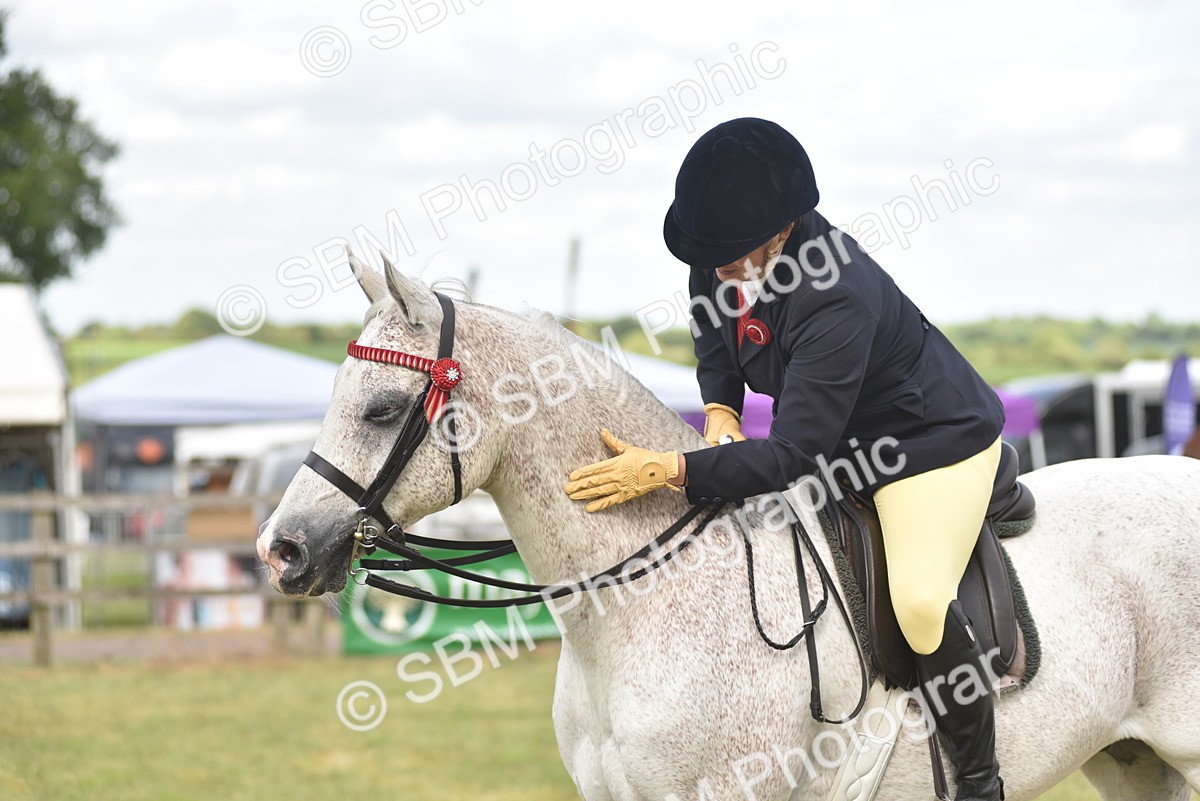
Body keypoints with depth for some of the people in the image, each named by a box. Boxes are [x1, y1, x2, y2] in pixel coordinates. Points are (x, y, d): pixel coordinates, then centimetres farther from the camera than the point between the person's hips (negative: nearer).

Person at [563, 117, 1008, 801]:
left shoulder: (838, 301, -40)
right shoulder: (721, 251, -15)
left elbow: (792, 456, -39)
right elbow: (715, 327, 9)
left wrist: (665, 471, -43)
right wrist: (720, 408, -10)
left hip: (936, 439, -9)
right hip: (837, 435, 9)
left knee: (920, 601, -27)